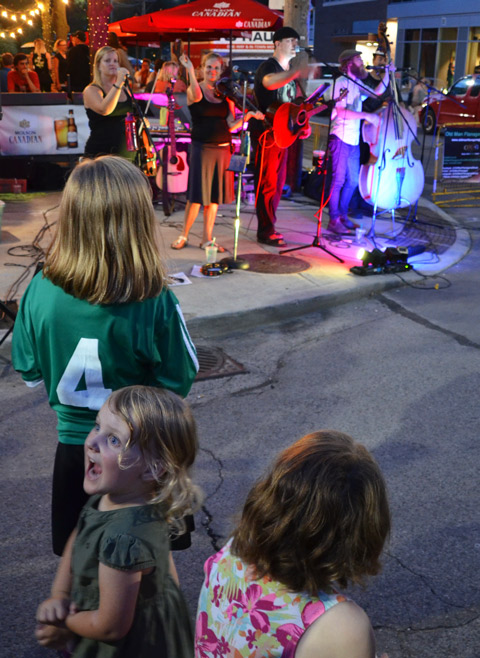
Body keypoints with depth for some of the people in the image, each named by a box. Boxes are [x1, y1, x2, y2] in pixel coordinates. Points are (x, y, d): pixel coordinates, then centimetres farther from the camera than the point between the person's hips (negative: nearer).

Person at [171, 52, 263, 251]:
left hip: (222, 149, 5)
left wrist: (248, 115, -8)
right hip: (201, 147, -4)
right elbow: (196, 96, -27)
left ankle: (207, 238, 15)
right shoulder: (194, 89, -1)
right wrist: (190, 70, -34)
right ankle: (184, 235, 11)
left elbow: (231, 125, 7)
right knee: (197, 196, -6)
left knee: (215, 196, 7)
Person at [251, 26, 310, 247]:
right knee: (267, 184, -6)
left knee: (278, 183, 12)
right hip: (266, 133, -9)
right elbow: (269, 82, -36)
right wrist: (296, 72, -51)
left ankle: (268, 227, 22)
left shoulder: (289, 71, 18)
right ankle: (266, 232, 0)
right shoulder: (268, 66, -10)